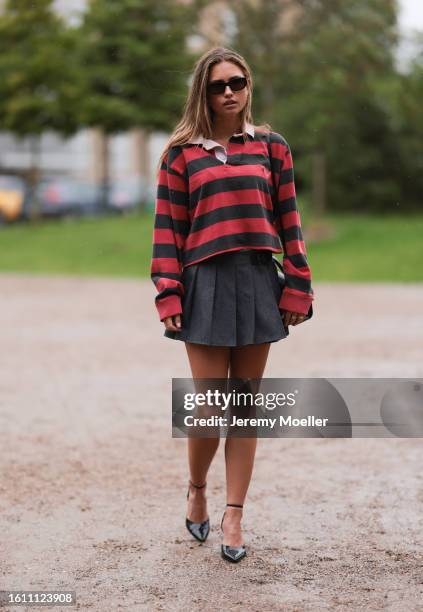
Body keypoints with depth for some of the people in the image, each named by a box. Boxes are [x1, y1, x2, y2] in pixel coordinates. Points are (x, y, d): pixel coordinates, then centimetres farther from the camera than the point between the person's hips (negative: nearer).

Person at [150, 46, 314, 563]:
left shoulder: (271, 147, 8)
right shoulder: (180, 154, 4)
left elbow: (288, 220, 7)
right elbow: (167, 229, 1)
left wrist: (297, 287, 1)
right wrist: (168, 297, -6)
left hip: (258, 283, 2)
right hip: (206, 284, -2)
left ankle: (233, 517, 13)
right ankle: (196, 491, 24)